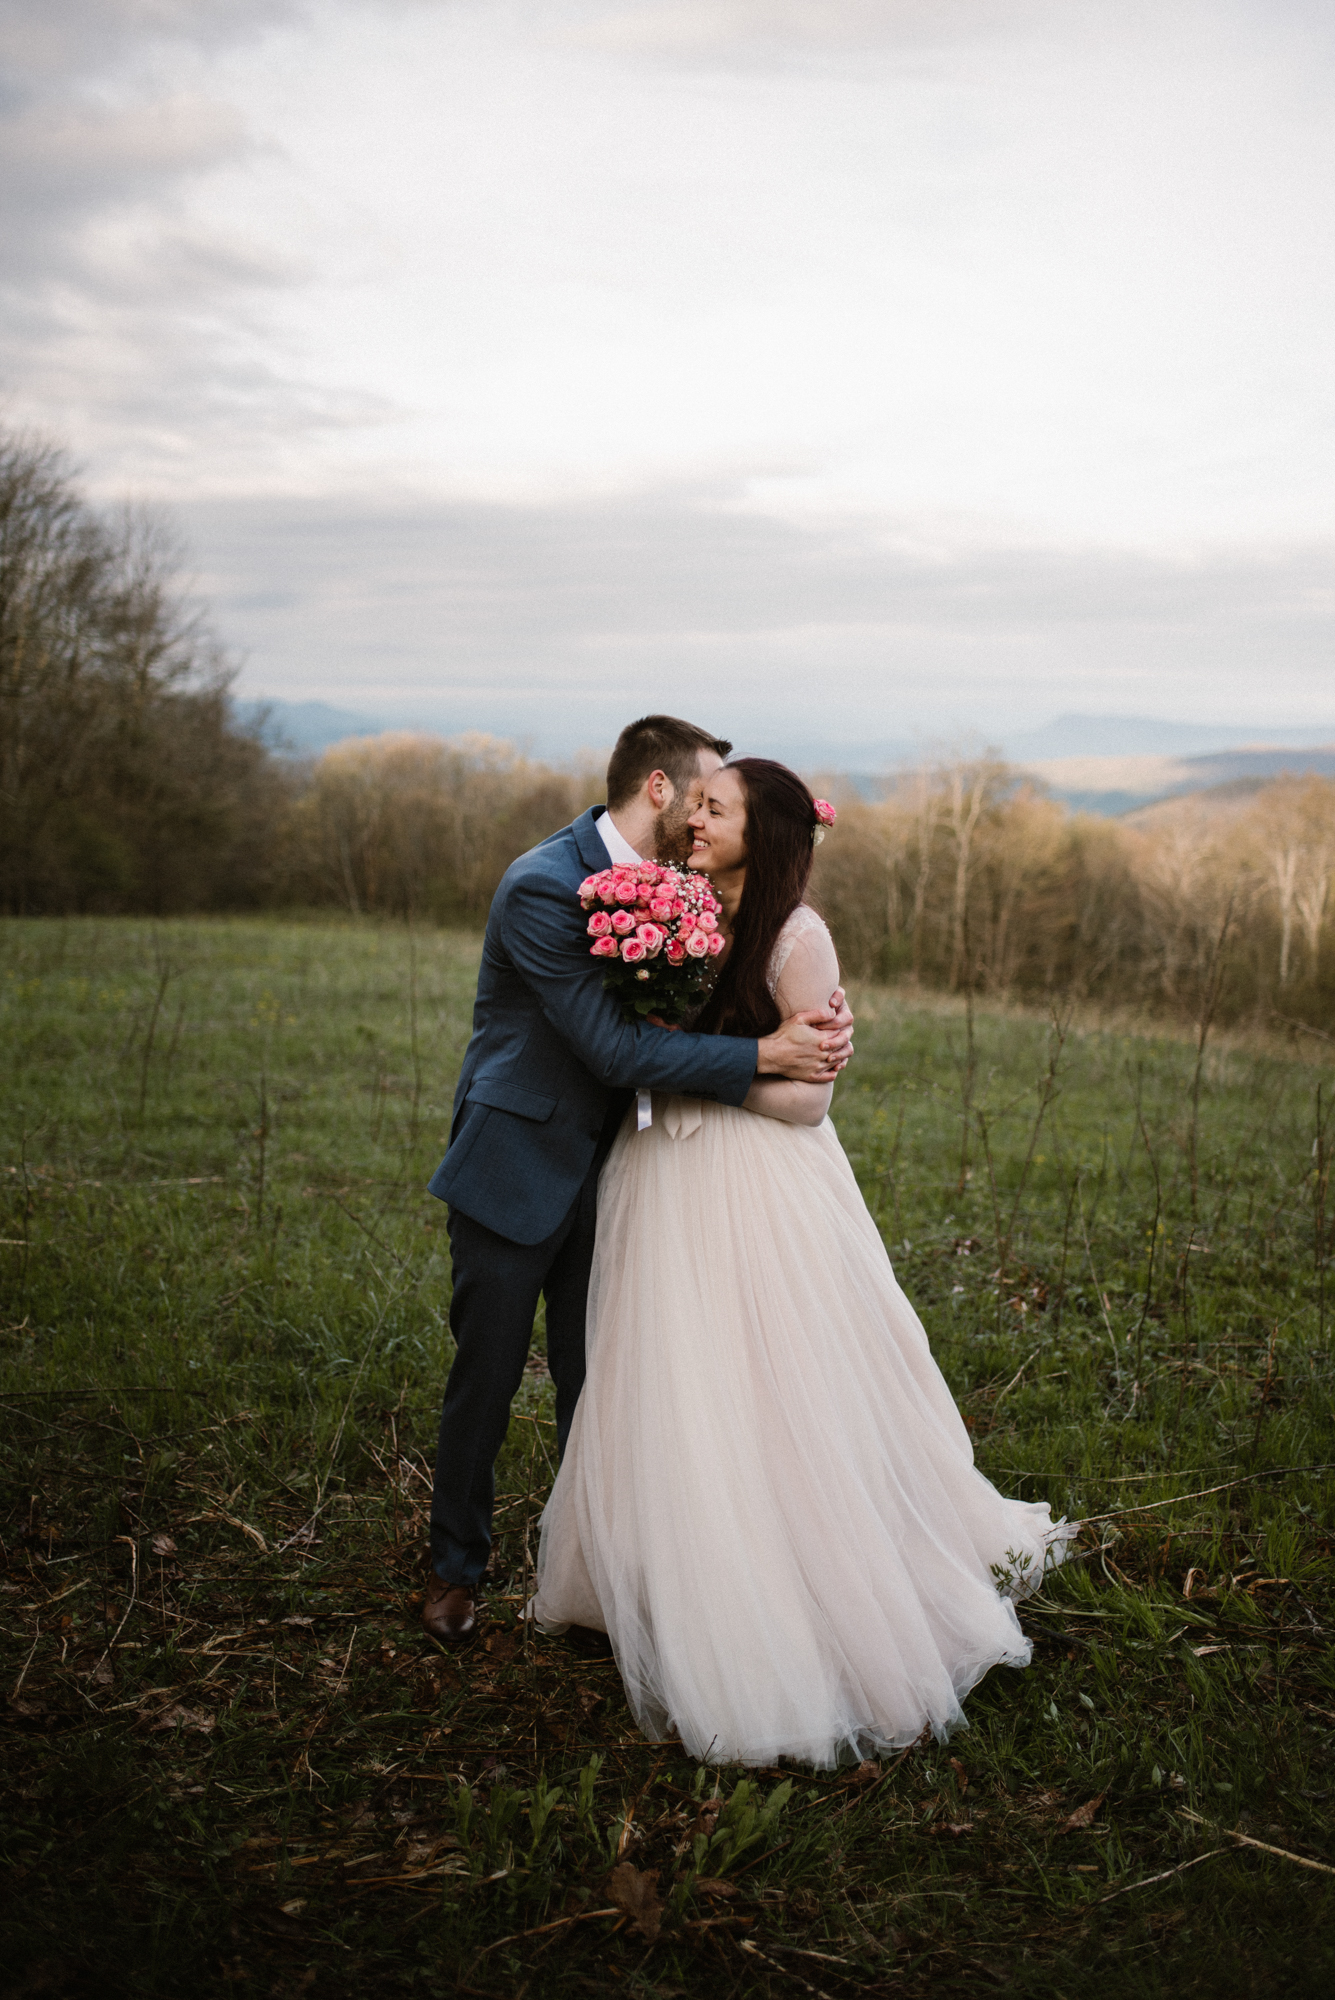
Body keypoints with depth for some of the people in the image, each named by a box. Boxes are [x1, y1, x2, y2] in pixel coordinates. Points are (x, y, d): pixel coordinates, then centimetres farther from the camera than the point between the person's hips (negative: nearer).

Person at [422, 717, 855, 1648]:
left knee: (597, 1385, 13)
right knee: (486, 1380, 9)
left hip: (602, 1173, 6)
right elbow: (614, 1047, -27)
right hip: (517, 1172, -6)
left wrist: (814, 1019, -19)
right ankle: (457, 1569, 30)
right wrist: (764, 1054, -27)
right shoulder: (542, 887, -23)